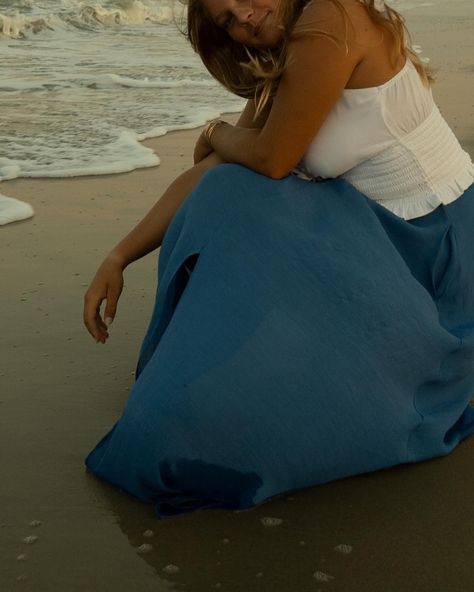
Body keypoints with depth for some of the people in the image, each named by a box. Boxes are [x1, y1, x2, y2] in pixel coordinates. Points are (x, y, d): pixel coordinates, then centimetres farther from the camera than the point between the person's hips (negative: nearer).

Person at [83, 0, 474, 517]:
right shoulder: (280, 73, 6)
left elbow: (271, 159, -19)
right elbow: (204, 177, 5)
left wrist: (215, 134, 4)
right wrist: (118, 259, 1)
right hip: (374, 229, 8)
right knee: (225, 194, -4)